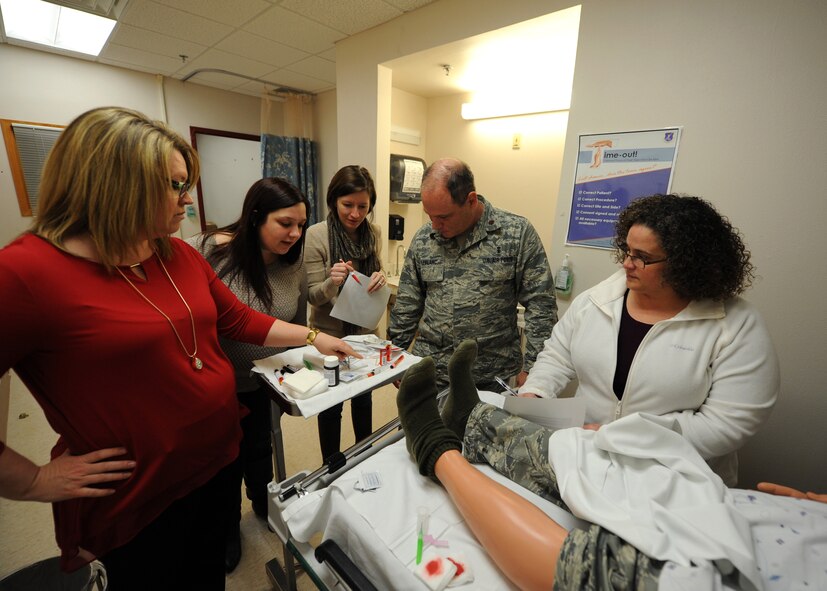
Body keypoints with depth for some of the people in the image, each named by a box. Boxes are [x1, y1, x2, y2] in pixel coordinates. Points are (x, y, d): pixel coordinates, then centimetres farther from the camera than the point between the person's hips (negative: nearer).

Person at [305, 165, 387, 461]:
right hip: (330, 334, -3)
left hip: (365, 331, 4)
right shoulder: (316, 234, -16)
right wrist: (332, 282, -34)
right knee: (331, 405, 13)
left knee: (363, 398, 21)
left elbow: (374, 284, 5)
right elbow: (314, 296, -13)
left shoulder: (373, 233, -4)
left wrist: (380, 280, -19)